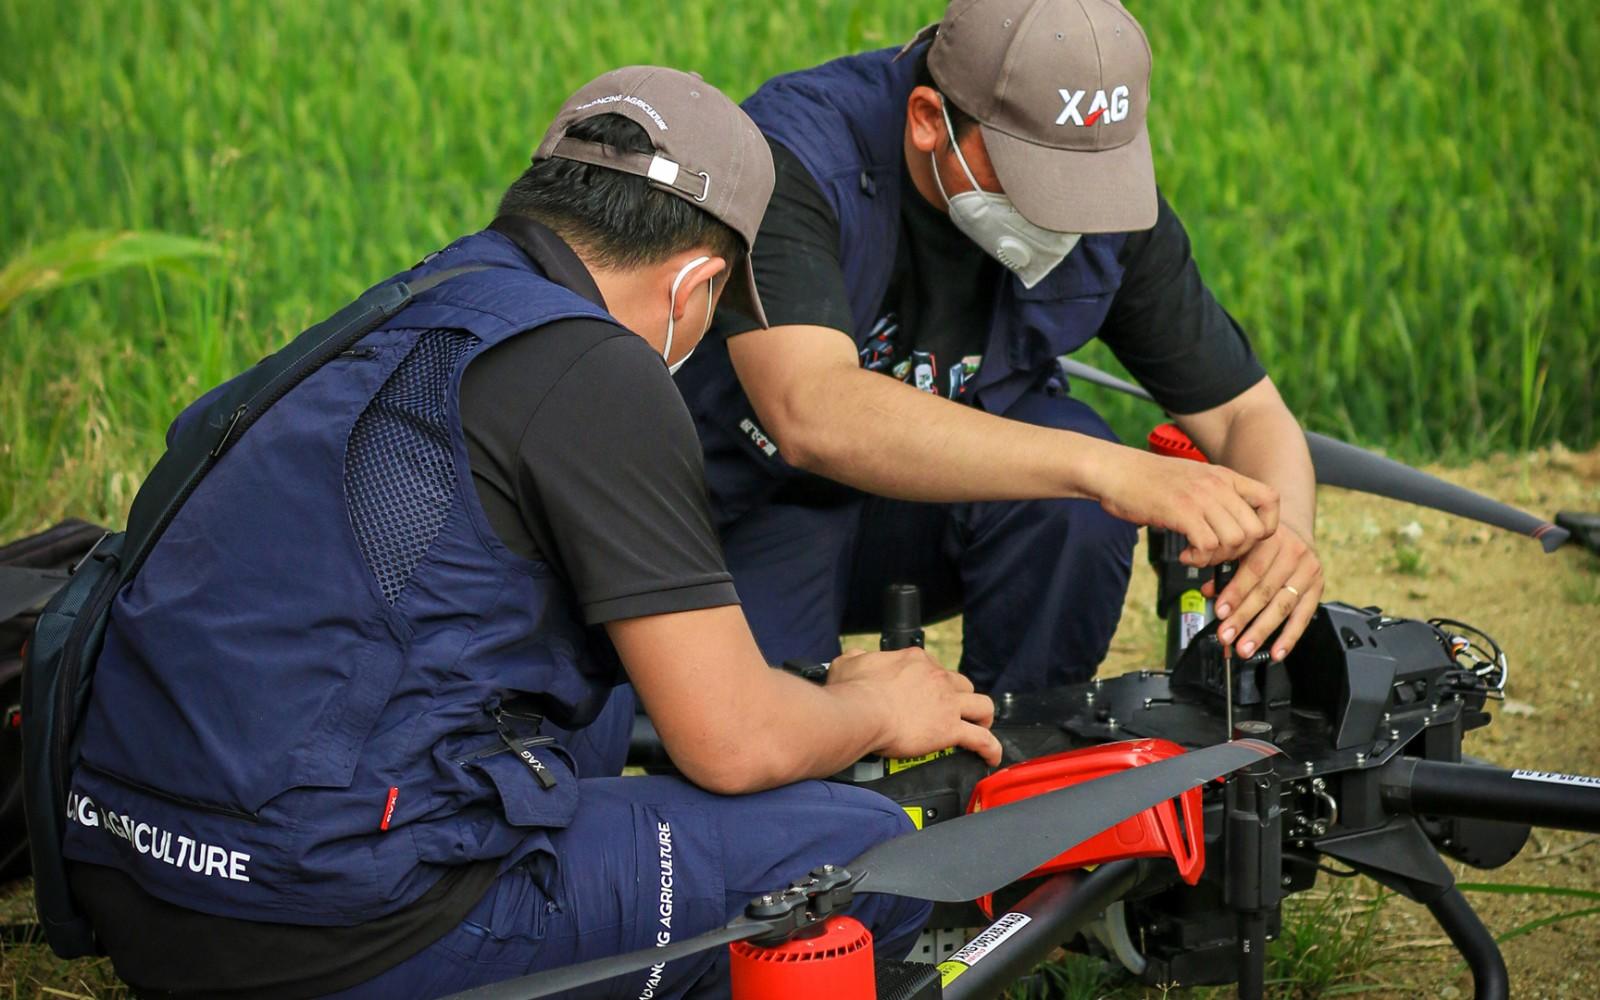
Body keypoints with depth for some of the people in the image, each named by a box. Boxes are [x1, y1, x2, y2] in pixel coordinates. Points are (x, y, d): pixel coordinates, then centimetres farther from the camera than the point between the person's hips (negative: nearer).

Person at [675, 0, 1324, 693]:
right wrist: (1108, 469, -55)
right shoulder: (794, 159, -30)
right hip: (760, 505, -3)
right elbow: (810, 413, -47)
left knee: (1078, 494, -28)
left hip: (948, 505, 3)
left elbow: (1246, 412, -8)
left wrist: (1283, 532, -34)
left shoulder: (1105, 192, -15)